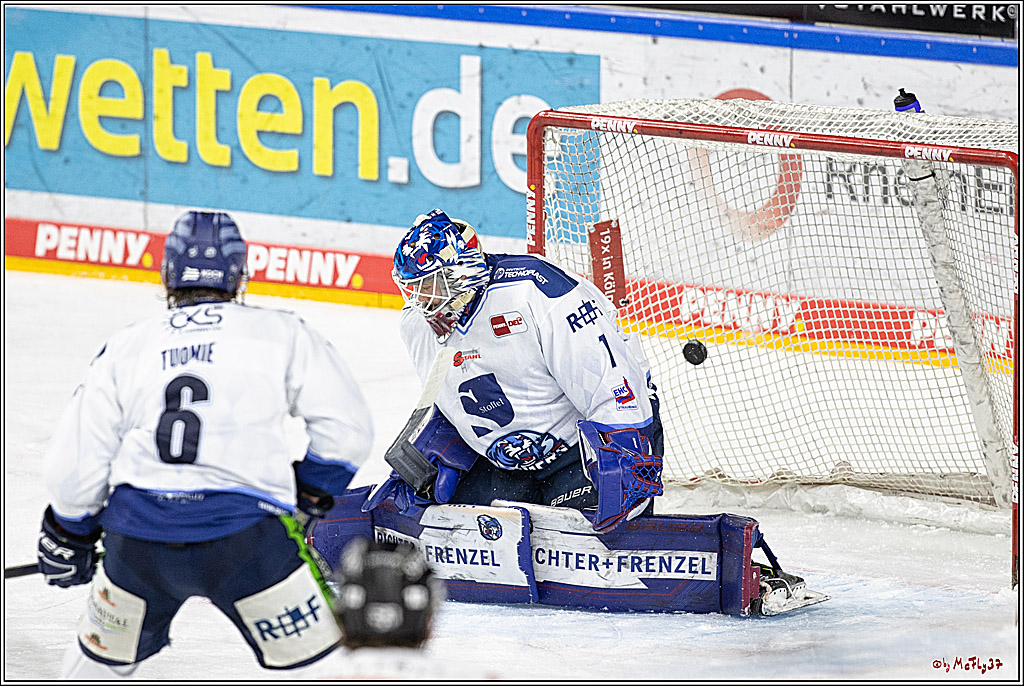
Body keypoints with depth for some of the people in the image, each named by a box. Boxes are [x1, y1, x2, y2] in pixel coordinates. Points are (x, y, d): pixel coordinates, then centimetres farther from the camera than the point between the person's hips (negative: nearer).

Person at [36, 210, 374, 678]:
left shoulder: (124, 347, 15)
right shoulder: (282, 335, 9)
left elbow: (76, 466, 14)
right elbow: (346, 427, 5)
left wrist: (67, 536, 31)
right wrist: (308, 494, 20)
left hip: (139, 538, 3)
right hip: (245, 530, -3)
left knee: (104, 654, 28)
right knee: (318, 666, 7)